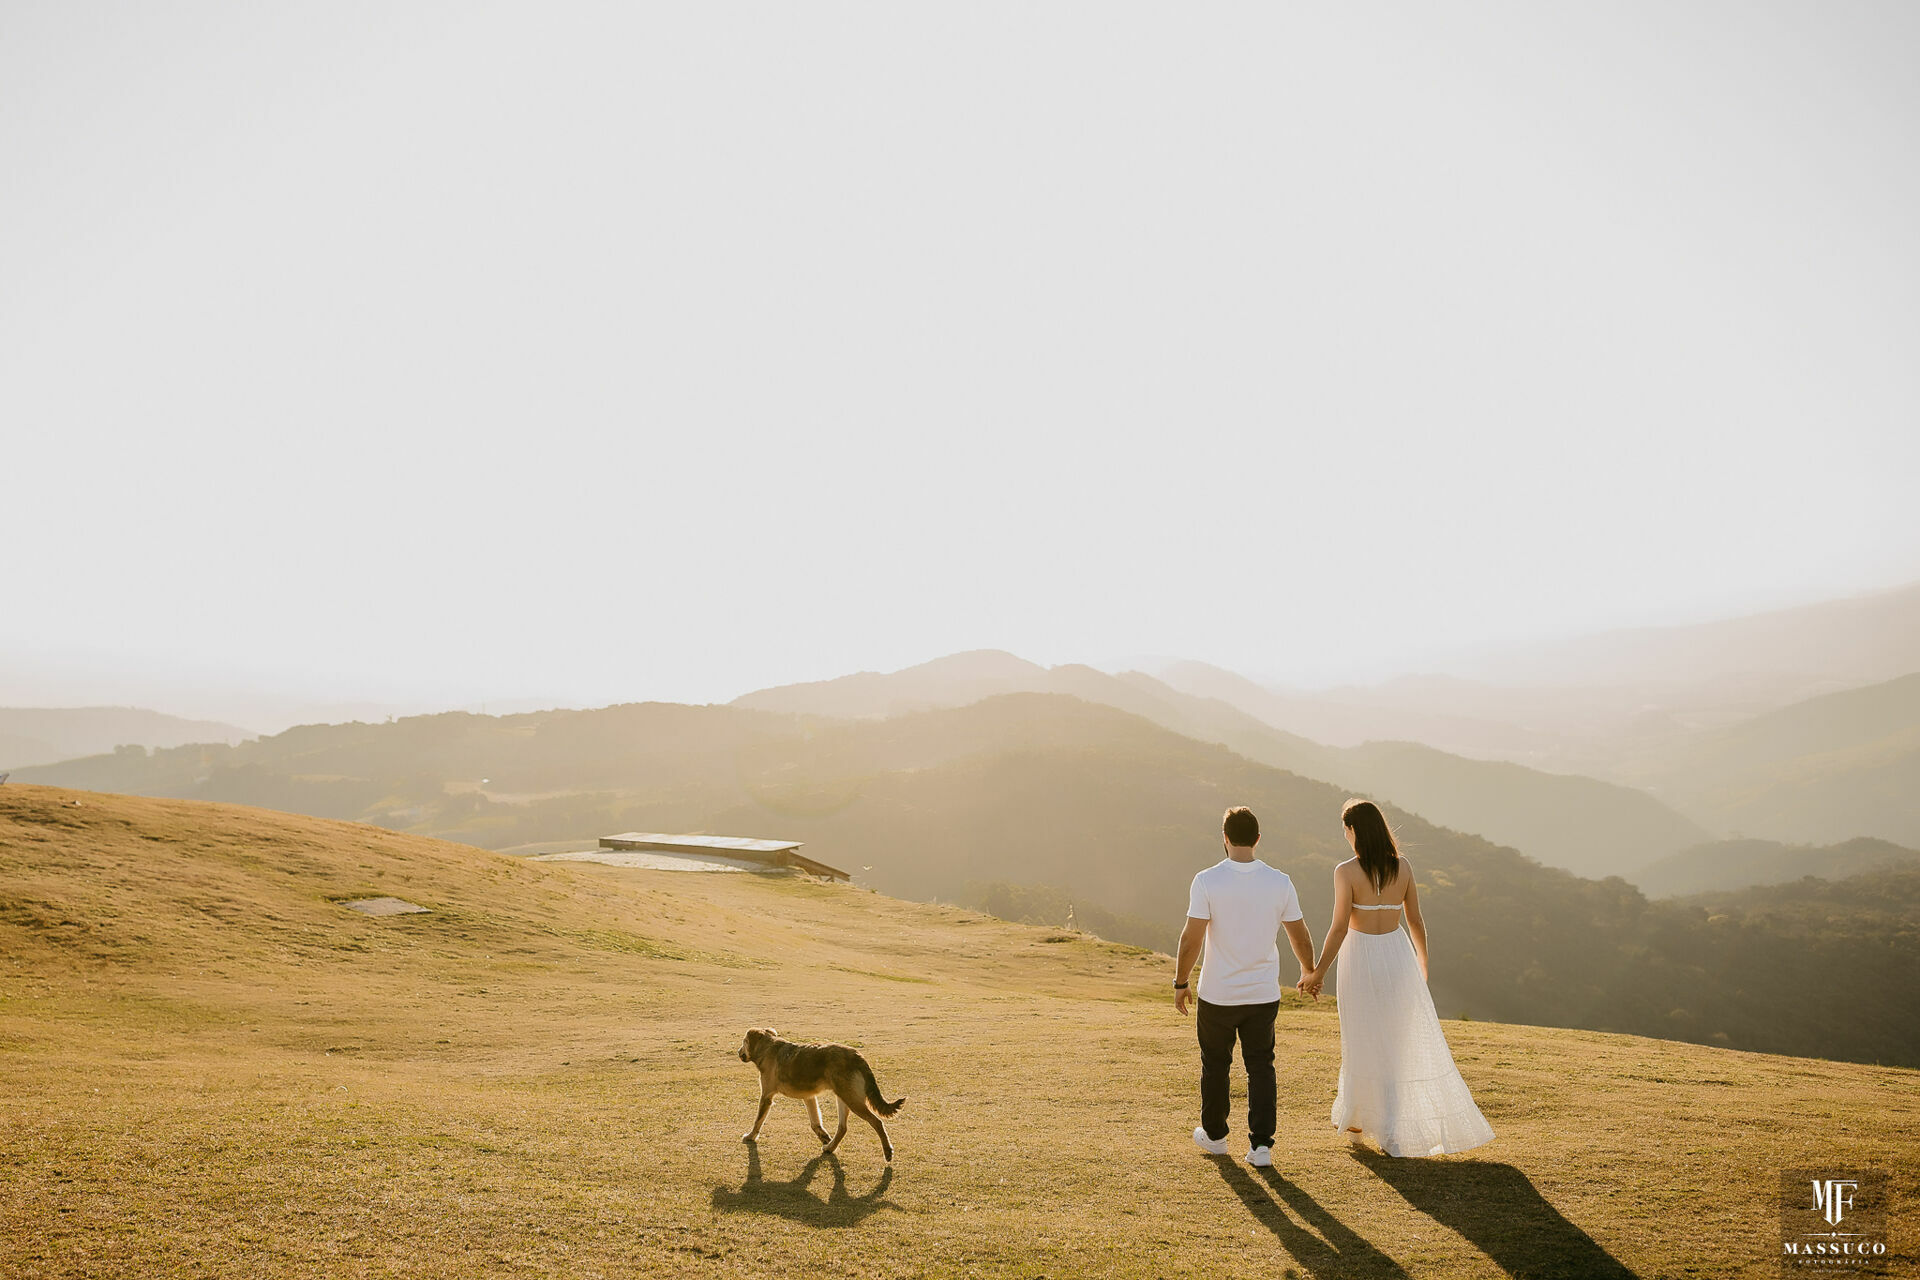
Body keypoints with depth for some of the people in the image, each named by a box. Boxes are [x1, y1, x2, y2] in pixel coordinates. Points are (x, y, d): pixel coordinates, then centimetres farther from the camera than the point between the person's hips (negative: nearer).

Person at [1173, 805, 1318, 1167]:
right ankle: (1261, 1145, 10)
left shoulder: (1207, 881, -14)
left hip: (1217, 994, -1)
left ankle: (1214, 1135, 32)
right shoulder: (1280, 882, -6)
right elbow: (1300, 937, 3)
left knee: (1215, 1064, 16)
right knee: (1261, 1066, 13)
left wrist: (1181, 982, -2)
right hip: (1264, 994, 2)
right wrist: (1309, 972, 21)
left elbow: (1191, 938, -15)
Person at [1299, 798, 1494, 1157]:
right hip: (1398, 956, 3)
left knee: (1365, 1045, 12)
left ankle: (1354, 1121, 24)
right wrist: (1422, 964, 20)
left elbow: (1339, 928, -16)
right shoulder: (1403, 867, -2)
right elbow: (1415, 921, 6)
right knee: (1416, 1042, 14)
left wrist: (1318, 972, -7)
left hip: (1360, 959, -3)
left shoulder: (1346, 871, -14)